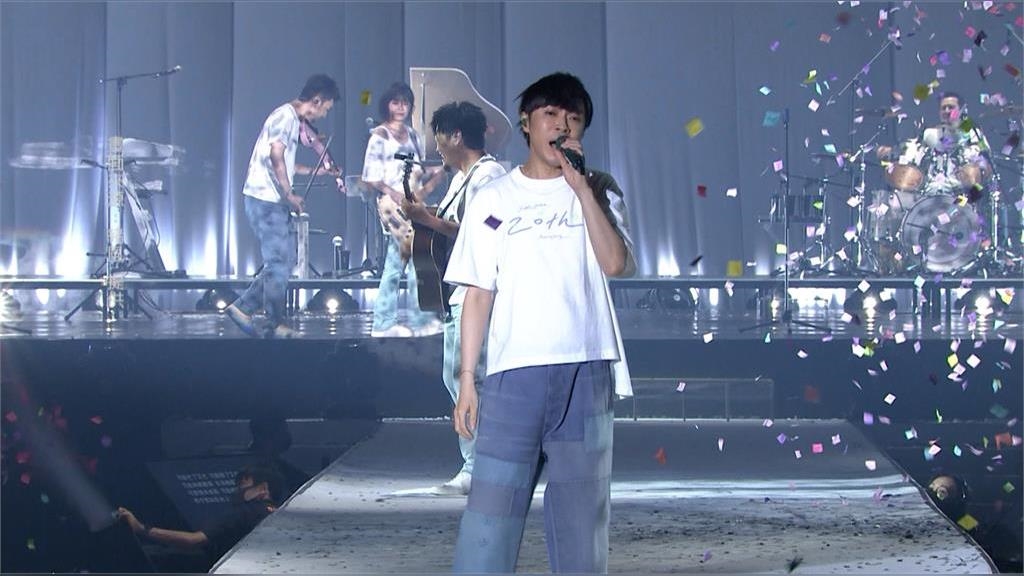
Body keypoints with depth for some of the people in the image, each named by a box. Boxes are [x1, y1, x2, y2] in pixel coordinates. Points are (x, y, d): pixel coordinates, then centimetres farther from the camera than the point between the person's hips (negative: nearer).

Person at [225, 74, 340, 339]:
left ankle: (242, 308, 14)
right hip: (265, 199, -10)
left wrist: (319, 171, 27)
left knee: (284, 261, 11)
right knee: (279, 263, -5)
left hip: (274, 202, 10)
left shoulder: (294, 119, 19)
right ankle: (276, 326, 2)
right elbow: (276, 157, -21)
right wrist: (290, 195, -17)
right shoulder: (285, 115, -12)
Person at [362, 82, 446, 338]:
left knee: (395, 263, 8)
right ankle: (420, 321, -6)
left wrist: (434, 176, -2)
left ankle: (384, 323, 12)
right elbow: (371, 177, -10)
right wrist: (397, 195, -18)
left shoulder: (412, 135, 16)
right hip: (392, 203, -7)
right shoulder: (380, 136, -6)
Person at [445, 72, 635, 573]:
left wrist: (581, 187, -9)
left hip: (585, 370, 1)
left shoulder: (598, 191, 10)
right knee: (491, 507, -7)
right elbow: (478, 293, 8)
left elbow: (616, 263, -8)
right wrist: (467, 380, 2)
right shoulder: (494, 199, 10)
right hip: (513, 371, -1)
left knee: (581, 506, 4)